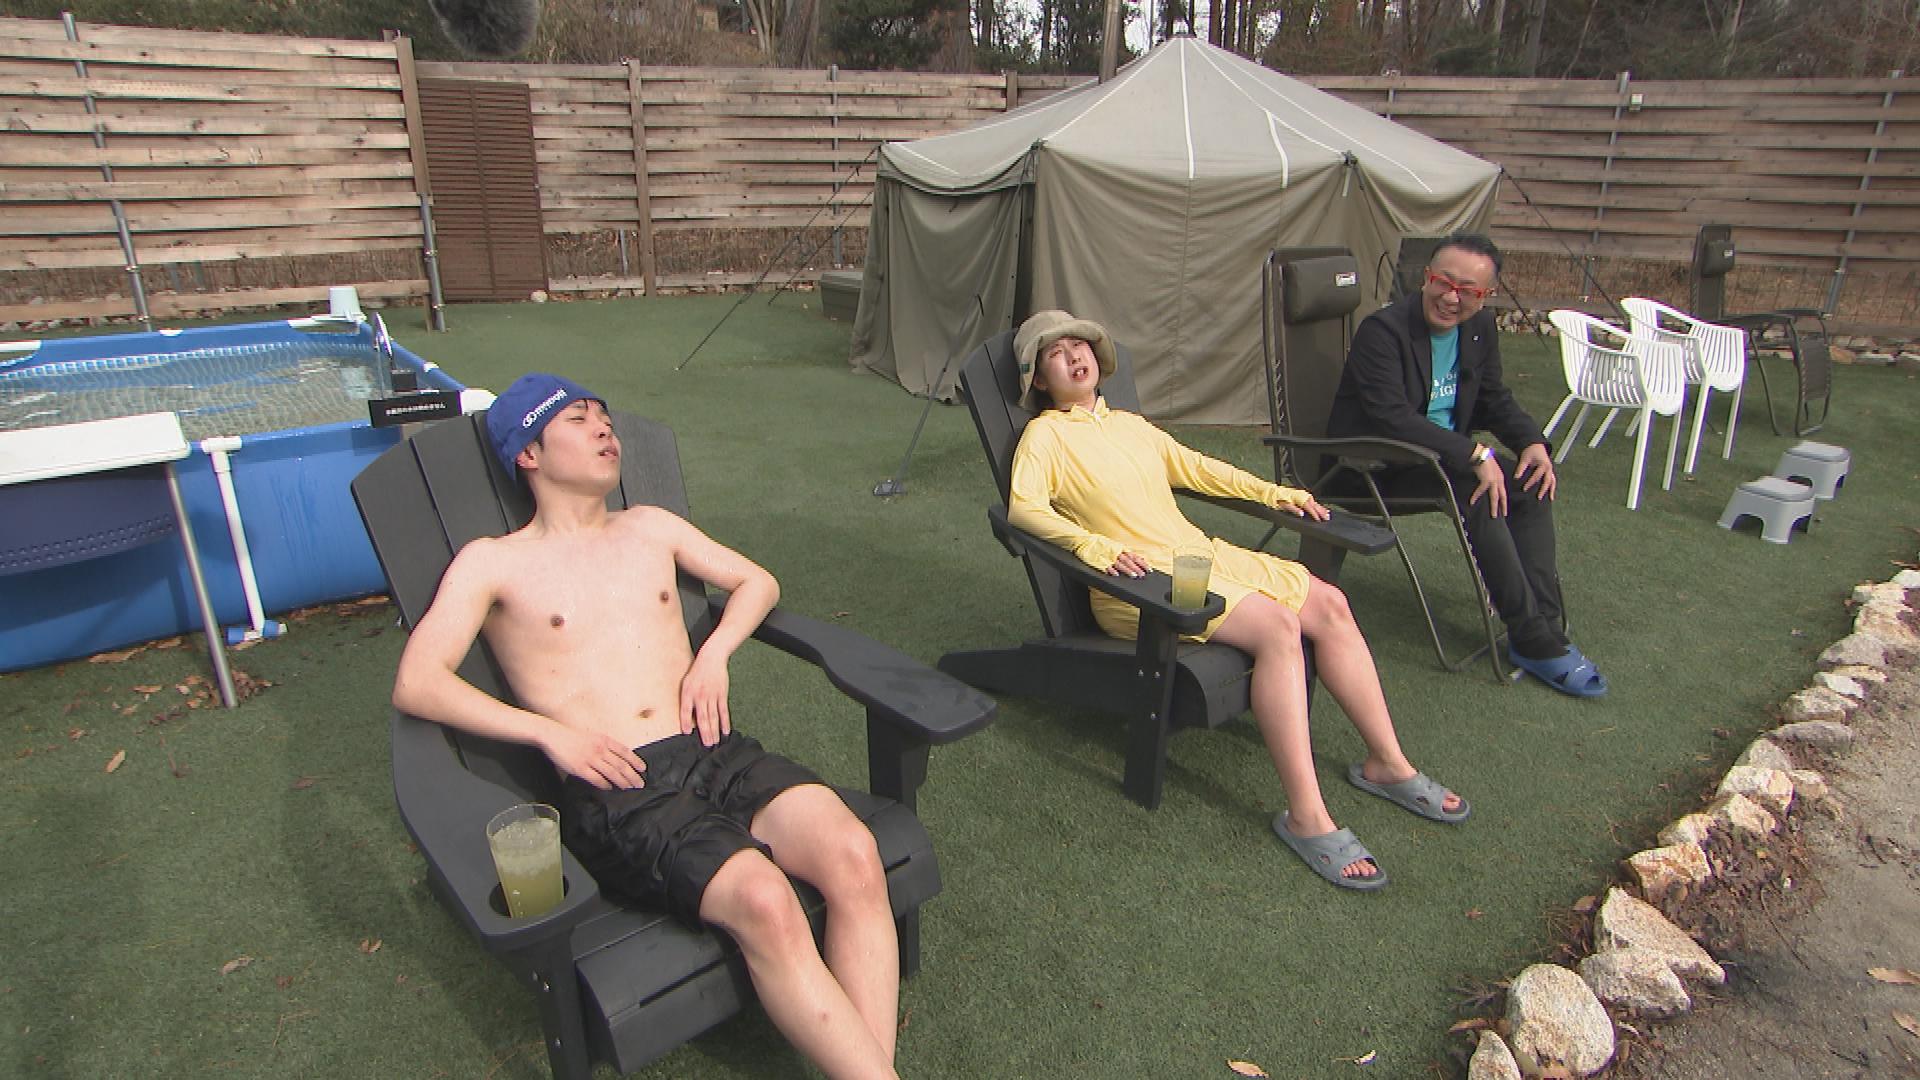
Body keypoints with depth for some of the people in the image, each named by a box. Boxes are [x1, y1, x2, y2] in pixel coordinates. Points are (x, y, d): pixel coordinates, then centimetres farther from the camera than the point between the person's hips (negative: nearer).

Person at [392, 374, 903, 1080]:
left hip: (718, 754, 4)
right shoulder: (492, 563, 10)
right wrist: (550, 731, -11)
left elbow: (756, 581, 28)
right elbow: (415, 685, 0)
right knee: (764, 902, -32)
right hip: (614, 791, -4)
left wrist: (713, 655, 8)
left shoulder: (649, 527, 23)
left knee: (854, 856, -26)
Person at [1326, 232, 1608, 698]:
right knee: (1477, 491, -28)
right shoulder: (1382, 330, -20)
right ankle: (1534, 639, -20)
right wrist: (1475, 455, -32)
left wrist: (1533, 441, -4)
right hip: (1373, 465, -8)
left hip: (1442, 450, 8)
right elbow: (1392, 418, -29)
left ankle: (1544, 626, -10)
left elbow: (1494, 399, 16)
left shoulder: (1480, 327, 5)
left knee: (1535, 479, -10)